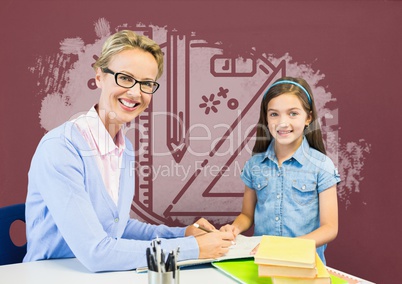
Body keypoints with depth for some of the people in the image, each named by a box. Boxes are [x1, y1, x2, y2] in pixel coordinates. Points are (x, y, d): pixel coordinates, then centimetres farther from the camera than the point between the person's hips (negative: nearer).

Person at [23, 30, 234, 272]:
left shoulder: (126, 148, 3)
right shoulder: (59, 149, -19)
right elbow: (94, 252, -24)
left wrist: (182, 233, 1)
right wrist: (192, 248, -19)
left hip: (103, 273, 6)